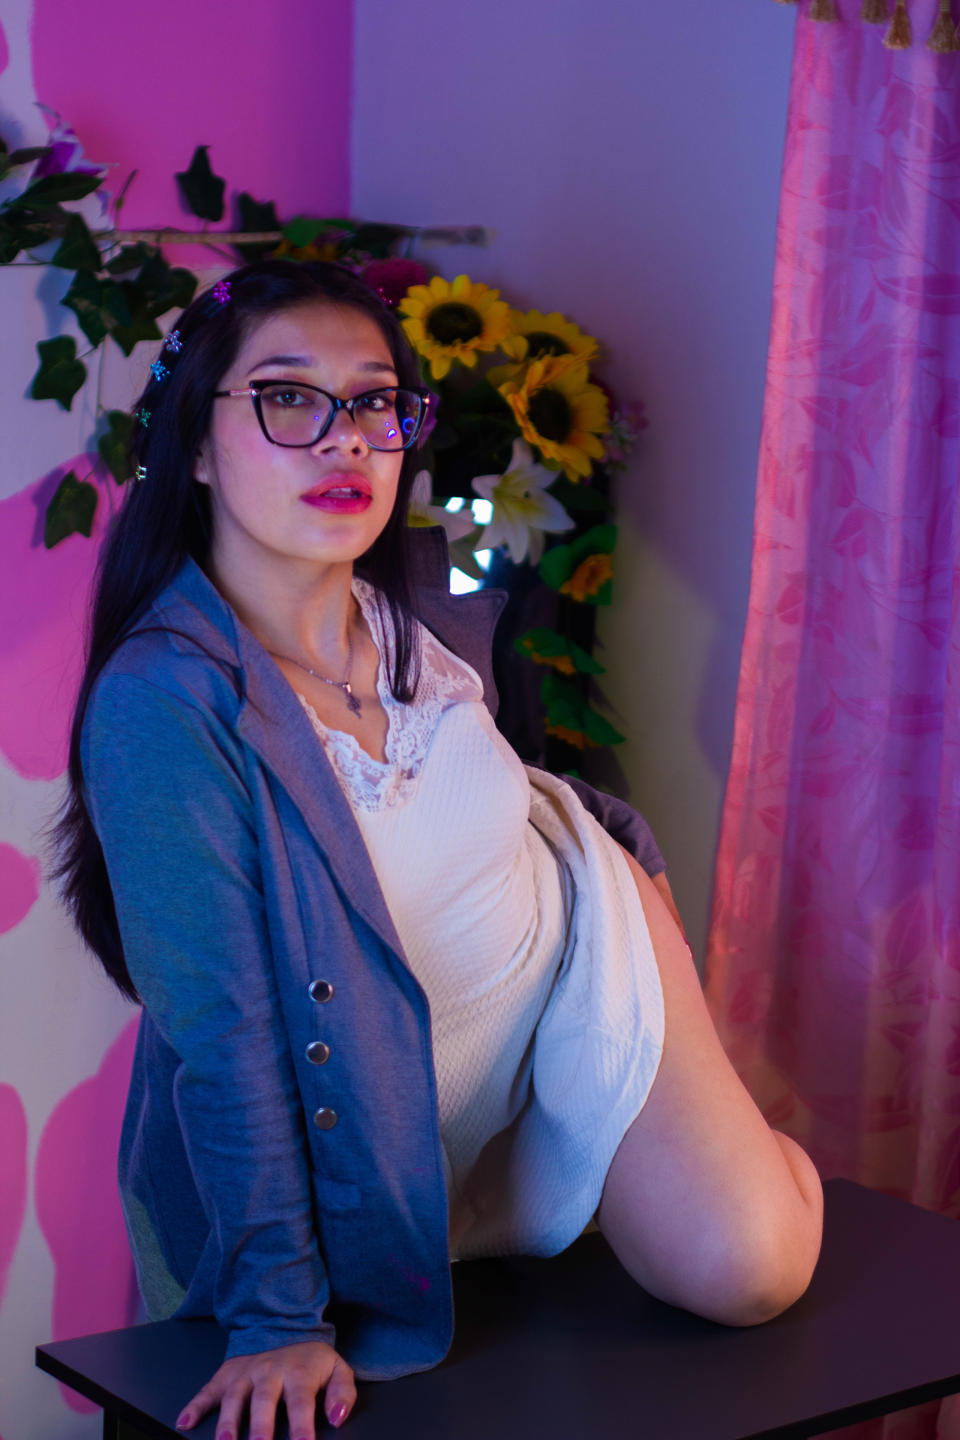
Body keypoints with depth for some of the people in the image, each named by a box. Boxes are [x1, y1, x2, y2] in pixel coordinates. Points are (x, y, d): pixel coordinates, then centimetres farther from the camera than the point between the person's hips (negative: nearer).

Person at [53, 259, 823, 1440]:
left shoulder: (425, 602, -14)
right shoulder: (163, 700, -32)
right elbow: (222, 1032, -30)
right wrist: (279, 1314, -27)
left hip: (574, 942, 3)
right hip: (387, 1077, -3)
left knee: (745, 1272, -6)